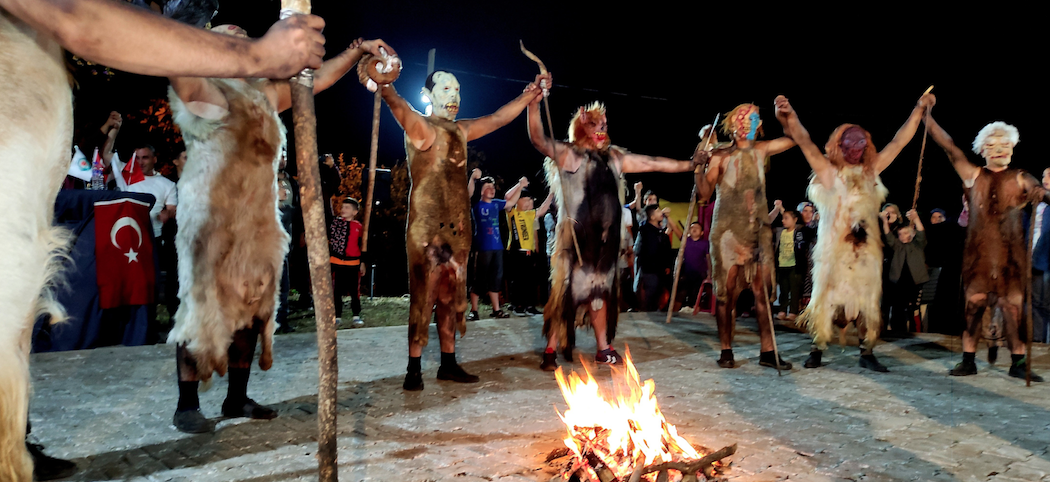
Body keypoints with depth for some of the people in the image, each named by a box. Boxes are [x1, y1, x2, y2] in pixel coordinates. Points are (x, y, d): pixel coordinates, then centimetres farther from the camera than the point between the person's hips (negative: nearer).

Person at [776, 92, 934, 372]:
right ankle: (817, 351, 10)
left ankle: (866, 354, 14)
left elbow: (899, 141, 17)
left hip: (866, 248, 4)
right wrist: (789, 117, -26)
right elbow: (804, 141, -12)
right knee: (827, 297, -1)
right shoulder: (827, 171, 1)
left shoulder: (870, 172, 13)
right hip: (833, 248, -4)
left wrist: (919, 109, 16)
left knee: (867, 300, 5)